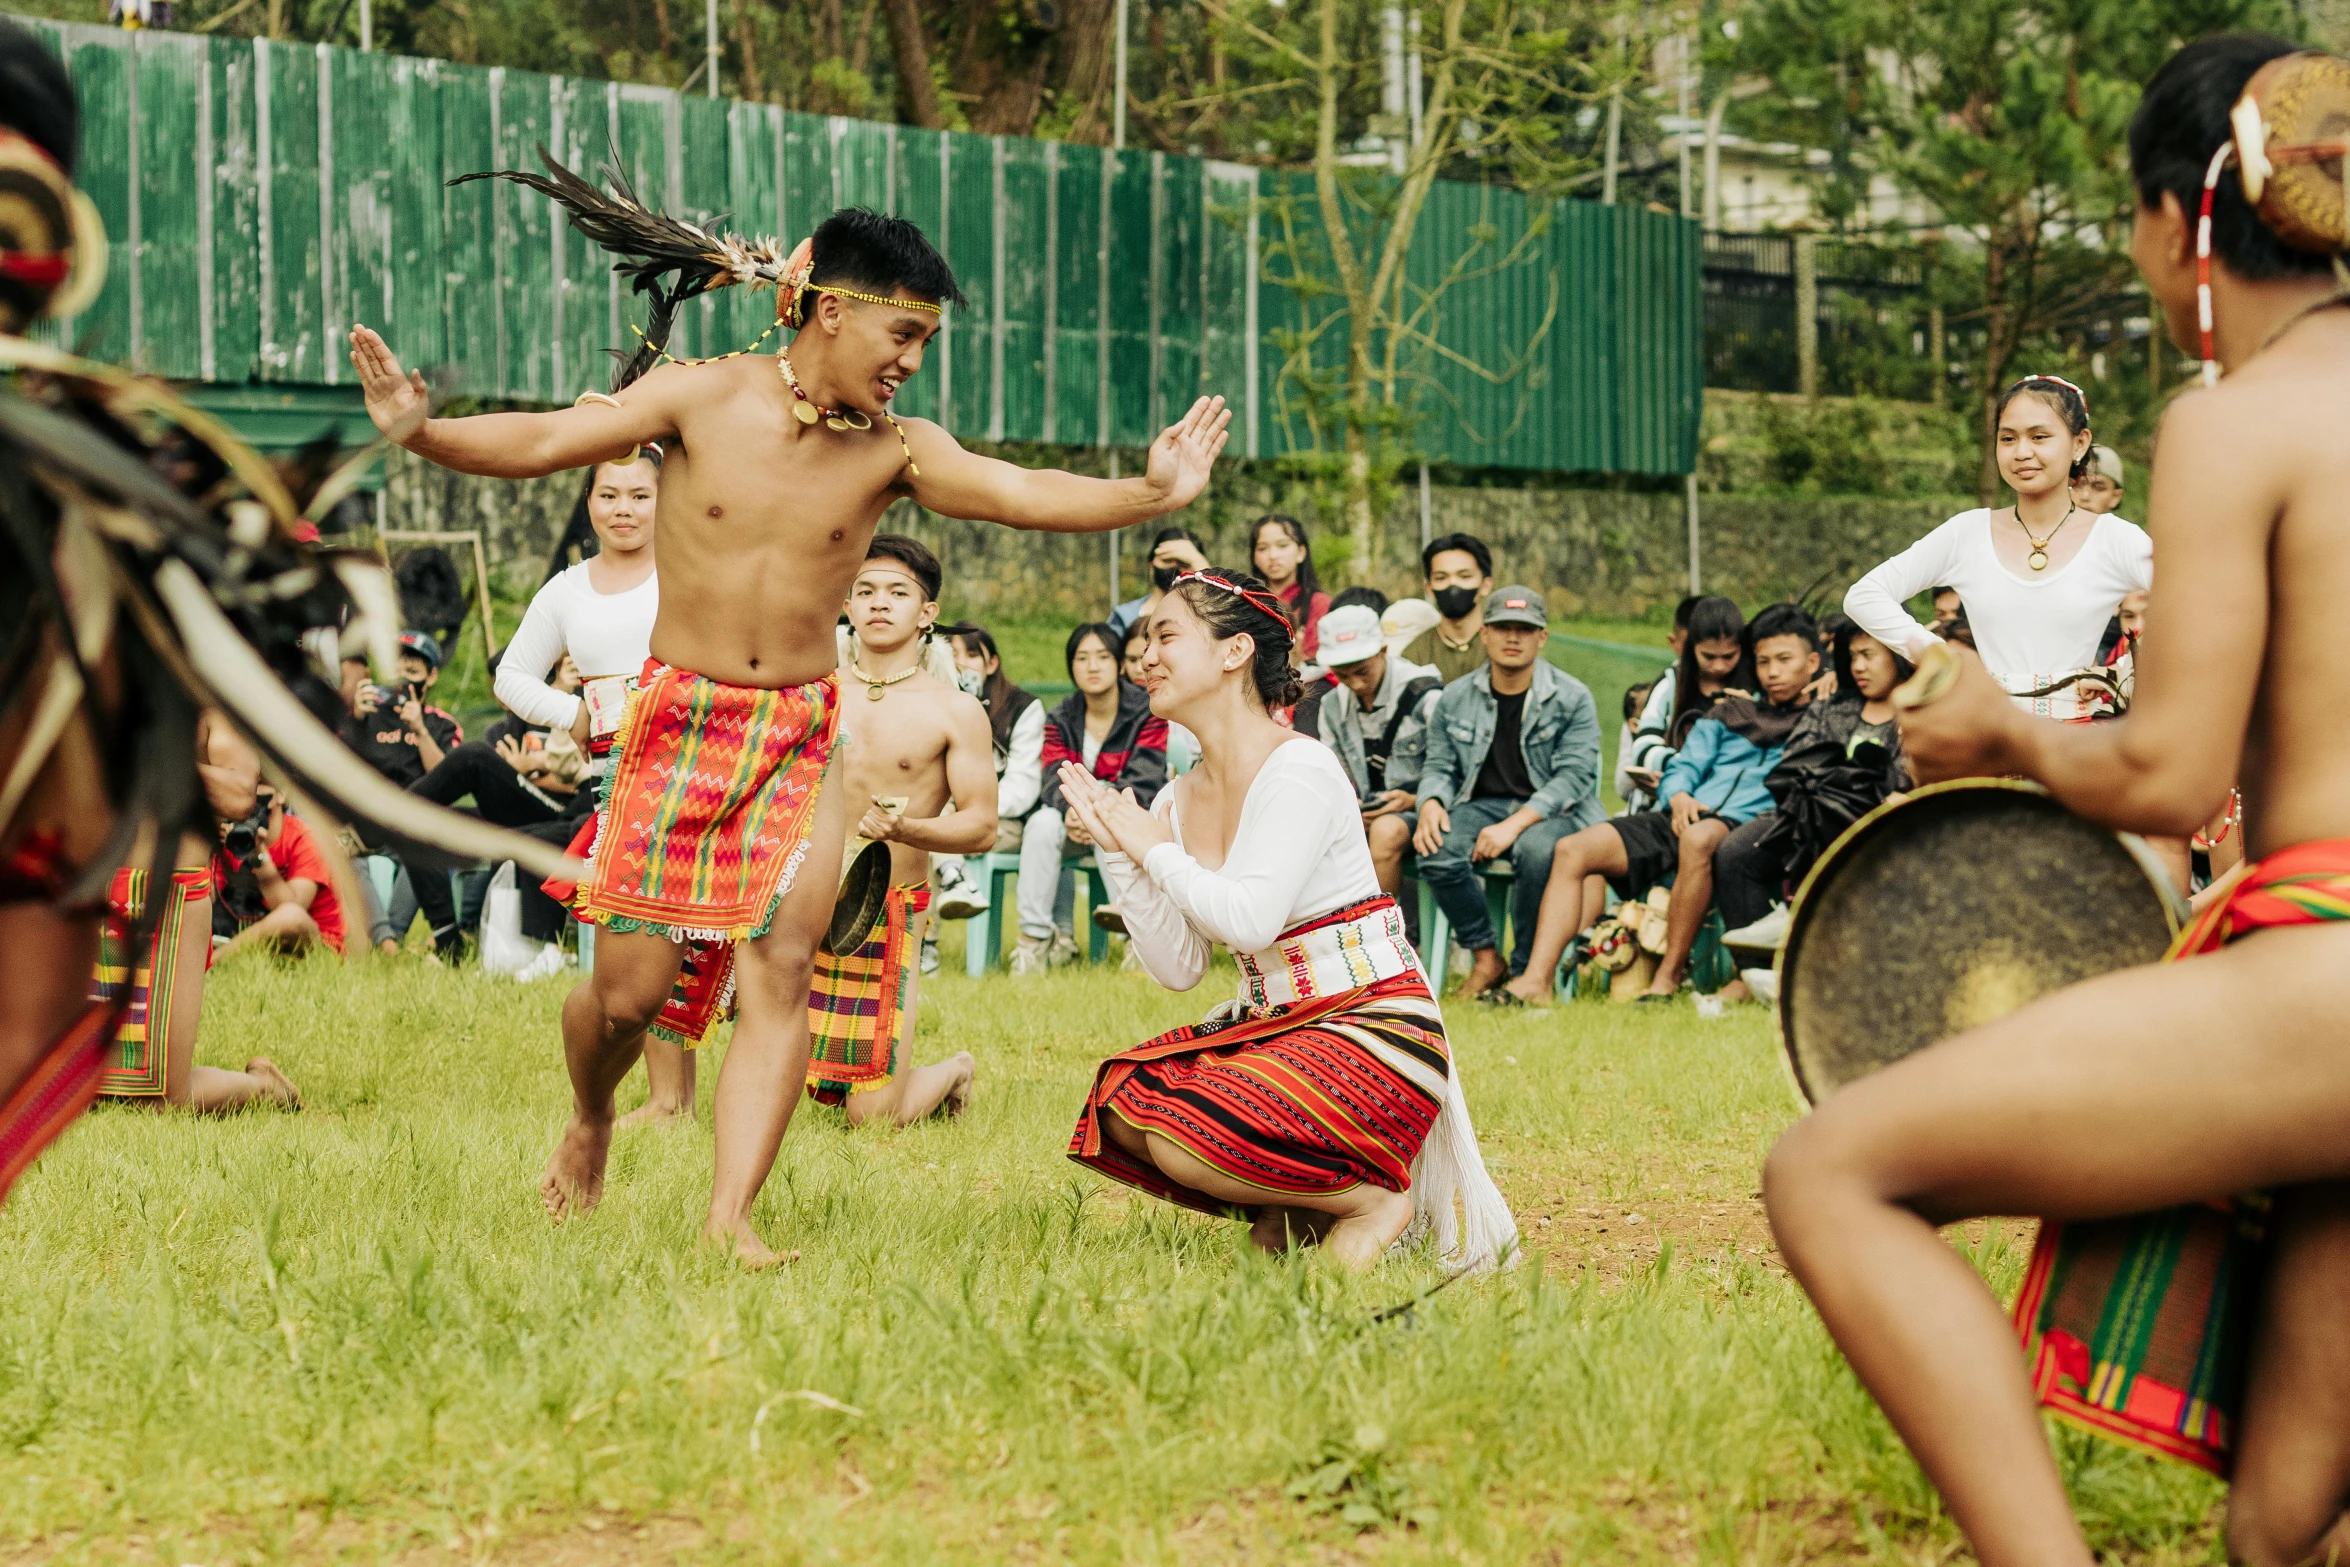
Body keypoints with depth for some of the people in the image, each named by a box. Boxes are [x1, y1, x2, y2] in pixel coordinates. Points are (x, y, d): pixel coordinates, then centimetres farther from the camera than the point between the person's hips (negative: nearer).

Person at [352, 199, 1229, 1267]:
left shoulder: (894, 450, -2)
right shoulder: (704, 398, -7)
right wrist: (417, 431, -26)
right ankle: (590, 1123, 33)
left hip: (805, 731, 1)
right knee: (629, 990, 0)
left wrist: (1150, 494, -30)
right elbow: (541, 442, -9)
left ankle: (731, 1213, -13)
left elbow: (1026, 495, -14)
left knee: (780, 970, -13)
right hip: (678, 714, -1)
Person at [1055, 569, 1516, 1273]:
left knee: (1184, 1131, -26)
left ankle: (1370, 1198, -3)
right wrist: (1117, 853, -3)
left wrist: (1157, 851, -10)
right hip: (1270, 1024, 8)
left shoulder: (1301, 771, -13)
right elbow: (1178, 968, 5)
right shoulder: (1179, 799, 9)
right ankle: (1295, 1211, 5)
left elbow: (1248, 919, -25)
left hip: (1374, 1030, -8)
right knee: (1120, 1099, -12)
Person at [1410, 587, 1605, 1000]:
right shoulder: (1456, 699, 9)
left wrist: (1515, 824, -23)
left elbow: (1574, 776, -11)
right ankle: (1485, 958, -11)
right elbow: (1439, 766, 14)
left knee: (1537, 849, -39)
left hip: (1552, 812, -3)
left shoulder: (1572, 698, -3)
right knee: (1437, 853, -30)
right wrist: (1431, 803, -12)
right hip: (1481, 806, 3)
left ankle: (1526, 971, -20)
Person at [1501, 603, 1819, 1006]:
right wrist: (1678, 796, 1)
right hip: (1686, 817, 6)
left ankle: (1669, 976, -33)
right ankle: (1536, 981, -25)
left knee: (1698, 839, -42)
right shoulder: (1731, 711, 29)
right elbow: (1681, 768, 22)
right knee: (1573, 849, -14)